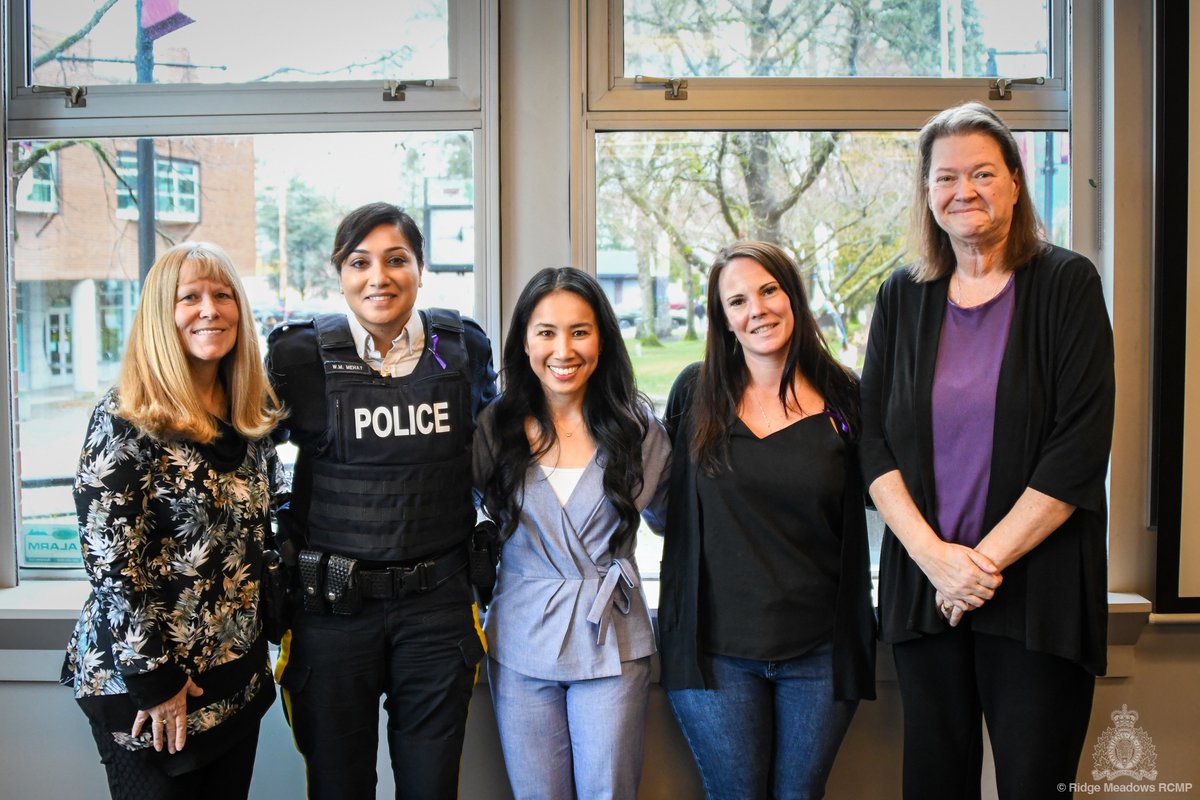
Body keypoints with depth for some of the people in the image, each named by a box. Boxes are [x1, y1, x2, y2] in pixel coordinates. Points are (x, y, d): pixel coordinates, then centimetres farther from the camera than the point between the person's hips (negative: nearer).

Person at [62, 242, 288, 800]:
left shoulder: (252, 416, 5)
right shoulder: (125, 420, -14)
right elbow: (110, 561, -16)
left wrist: (276, 626, 12)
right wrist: (153, 679, -15)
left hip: (239, 675, 6)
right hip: (144, 686, -6)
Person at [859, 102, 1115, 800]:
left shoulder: (1067, 285, -2)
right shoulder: (902, 298, 7)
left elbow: (1081, 446, -10)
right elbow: (875, 441, 3)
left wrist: (985, 559, -12)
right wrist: (935, 556, -9)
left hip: (1038, 592, -3)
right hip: (922, 586, 3)